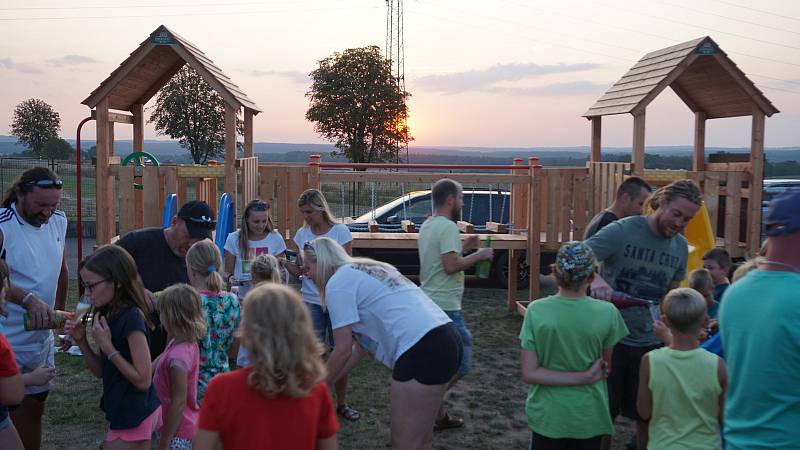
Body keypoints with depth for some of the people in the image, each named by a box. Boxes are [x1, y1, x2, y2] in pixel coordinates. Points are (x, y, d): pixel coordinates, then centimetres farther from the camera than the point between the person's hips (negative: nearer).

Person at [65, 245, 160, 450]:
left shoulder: (131, 317, -21)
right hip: (125, 412, 8)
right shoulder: (109, 315, 4)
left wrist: (107, 347, -22)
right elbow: (101, 371, 11)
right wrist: (81, 341, -2)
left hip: (133, 416, -8)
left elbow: (143, 380, -21)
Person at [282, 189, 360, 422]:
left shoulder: (340, 231, -3)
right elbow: (299, 271, 9)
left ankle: (342, 403, 19)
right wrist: (284, 263, -11)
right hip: (311, 302, 2)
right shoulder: (302, 234, 7)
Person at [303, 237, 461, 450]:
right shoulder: (364, 272, 25)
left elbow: (343, 350, -3)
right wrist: (327, 380, 26)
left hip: (422, 351, -10)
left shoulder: (337, 282, -2)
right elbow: (362, 343, 25)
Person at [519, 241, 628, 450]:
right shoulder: (607, 313, -15)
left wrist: (583, 377, -15)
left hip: (547, 415, 0)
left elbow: (529, 373, -15)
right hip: (589, 417, 0)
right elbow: (605, 366, -1)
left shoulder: (536, 311, -15)